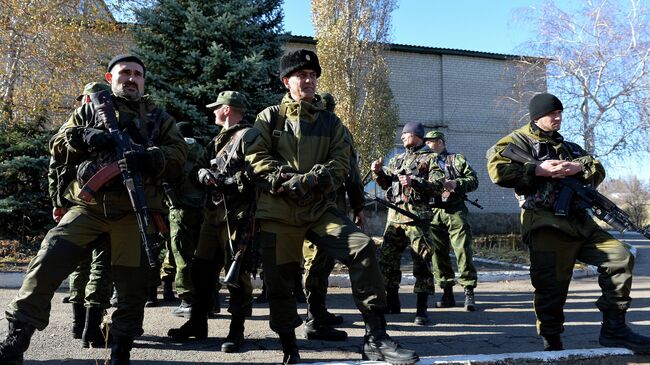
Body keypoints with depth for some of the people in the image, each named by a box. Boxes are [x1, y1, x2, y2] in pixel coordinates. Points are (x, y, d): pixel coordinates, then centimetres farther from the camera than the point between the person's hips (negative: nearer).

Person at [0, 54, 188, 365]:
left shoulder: (157, 117, 15)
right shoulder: (90, 110, 17)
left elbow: (179, 152, 2)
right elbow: (57, 148, 13)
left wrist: (148, 157, -18)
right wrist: (82, 138, -9)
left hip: (133, 210, 0)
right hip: (89, 205, 0)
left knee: (132, 283, 1)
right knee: (47, 263, -11)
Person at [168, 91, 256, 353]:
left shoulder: (248, 136, -8)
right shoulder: (222, 138, 22)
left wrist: (224, 180, -17)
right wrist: (203, 174, 4)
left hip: (238, 215, -9)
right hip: (214, 211, 9)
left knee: (237, 272, -4)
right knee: (202, 268, 13)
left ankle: (236, 330, 6)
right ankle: (197, 323, 25)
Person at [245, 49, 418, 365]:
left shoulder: (330, 122, 14)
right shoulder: (269, 117, 9)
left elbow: (341, 163, 3)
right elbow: (256, 157, -2)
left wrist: (310, 181, -16)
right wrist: (287, 180, -17)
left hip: (320, 209, 1)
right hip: (277, 212, -1)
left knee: (362, 247, -20)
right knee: (278, 279, 2)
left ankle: (375, 338, -16)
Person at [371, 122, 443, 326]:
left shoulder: (429, 159, 2)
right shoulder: (397, 159, 21)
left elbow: (438, 187, -9)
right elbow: (386, 184, 21)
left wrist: (414, 182, -20)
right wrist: (378, 172, 2)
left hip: (417, 216, -6)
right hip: (394, 215, 6)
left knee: (421, 261, -7)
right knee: (387, 259, 8)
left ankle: (421, 309, -3)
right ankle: (392, 302, 21)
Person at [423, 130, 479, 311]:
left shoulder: (457, 159, 12)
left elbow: (473, 180, 5)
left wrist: (456, 183, -11)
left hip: (455, 211, -3)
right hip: (433, 213, 3)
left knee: (463, 250, -9)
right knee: (438, 253, 2)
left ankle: (469, 293, -4)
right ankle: (447, 293, 11)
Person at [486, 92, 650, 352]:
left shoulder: (569, 147, 27)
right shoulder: (520, 141, 5)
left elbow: (598, 171, 19)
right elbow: (497, 169, -12)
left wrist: (580, 167, -4)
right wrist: (538, 170, -15)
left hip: (580, 222, 7)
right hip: (546, 226, -7)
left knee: (621, 257, -1)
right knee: (552, 285, -8)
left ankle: (613, 329, 6)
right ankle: (552, 345, 6)